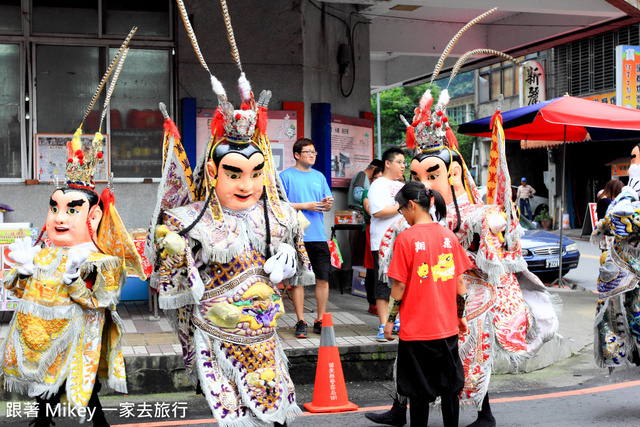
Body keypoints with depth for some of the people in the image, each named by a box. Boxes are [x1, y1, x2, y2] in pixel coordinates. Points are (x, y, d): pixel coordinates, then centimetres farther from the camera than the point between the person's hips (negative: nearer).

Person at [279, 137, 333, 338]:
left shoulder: (319, 176, 15)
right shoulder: (286, 176, 1)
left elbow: (327, 204, 17)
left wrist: (328, 204, -6)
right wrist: (305, 206, -12)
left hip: (319, 235, 4)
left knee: (323, 278, 2)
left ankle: (320, 320, 12)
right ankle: (301, 322, 10)